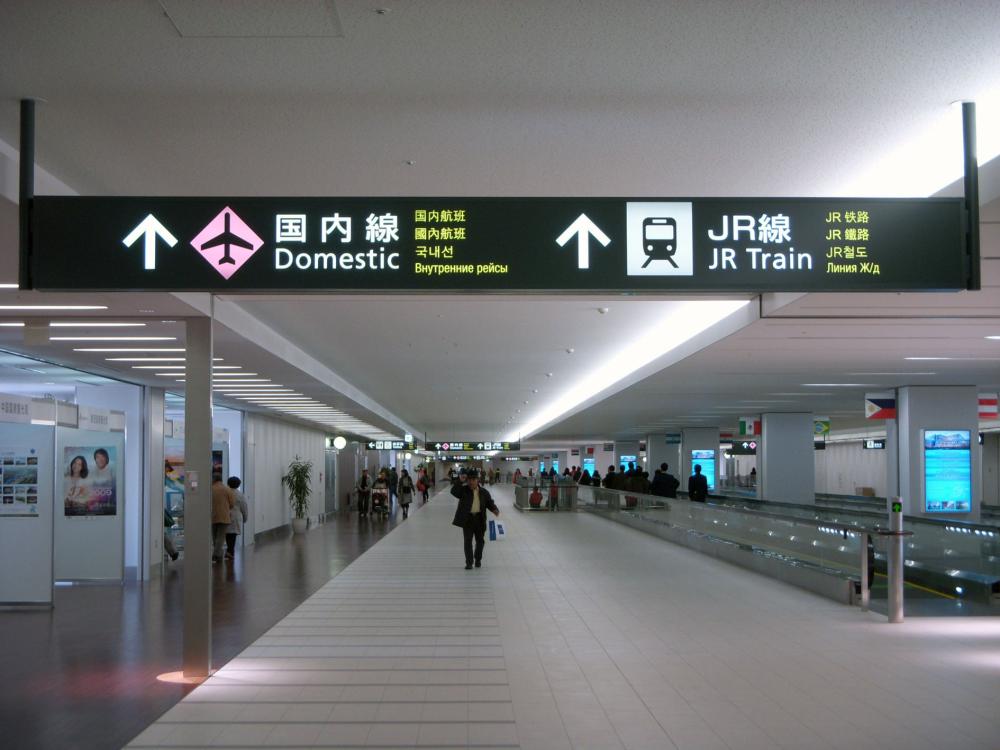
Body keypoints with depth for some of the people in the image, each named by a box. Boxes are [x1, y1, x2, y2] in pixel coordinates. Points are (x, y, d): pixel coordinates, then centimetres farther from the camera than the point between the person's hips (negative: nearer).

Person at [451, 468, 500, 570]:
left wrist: (495, 510, -10)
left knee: (480, 541, 11)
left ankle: (478, 559, 31)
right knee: (468, 541, -1)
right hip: (467, 519, -2)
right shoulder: (463, 490, -2)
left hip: (479, 519, 2)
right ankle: (469, 562, 5)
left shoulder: (484, 492, 4)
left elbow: (490, 503, 8)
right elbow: (453, 491, -17)